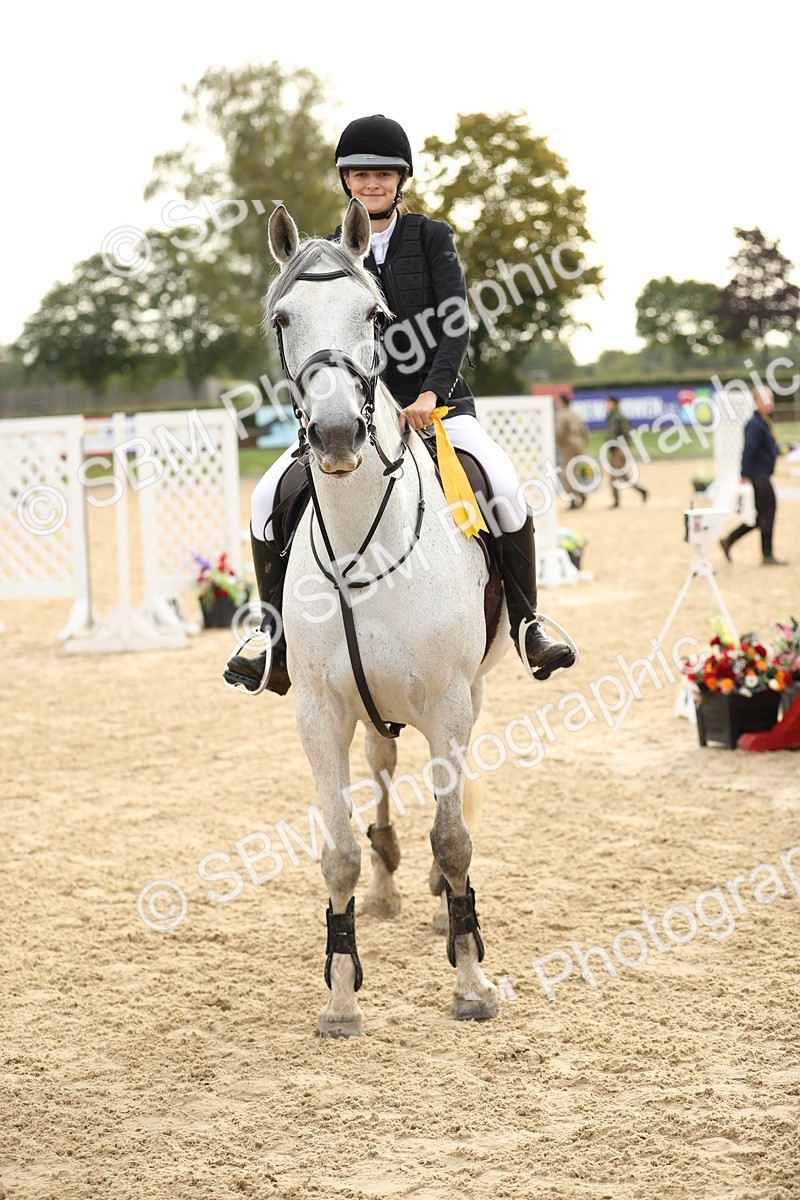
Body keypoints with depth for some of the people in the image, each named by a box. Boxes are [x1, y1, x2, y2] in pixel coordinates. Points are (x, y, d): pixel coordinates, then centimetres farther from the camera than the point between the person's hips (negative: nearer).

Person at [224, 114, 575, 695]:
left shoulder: (432, 237, 3)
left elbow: (457, 324, -8)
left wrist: (430, 394, -22)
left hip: (436, 403, -2)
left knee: (504, 488, -28)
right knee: (270, 499, -15)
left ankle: (526, 625, -11)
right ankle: (282, 648, -4)